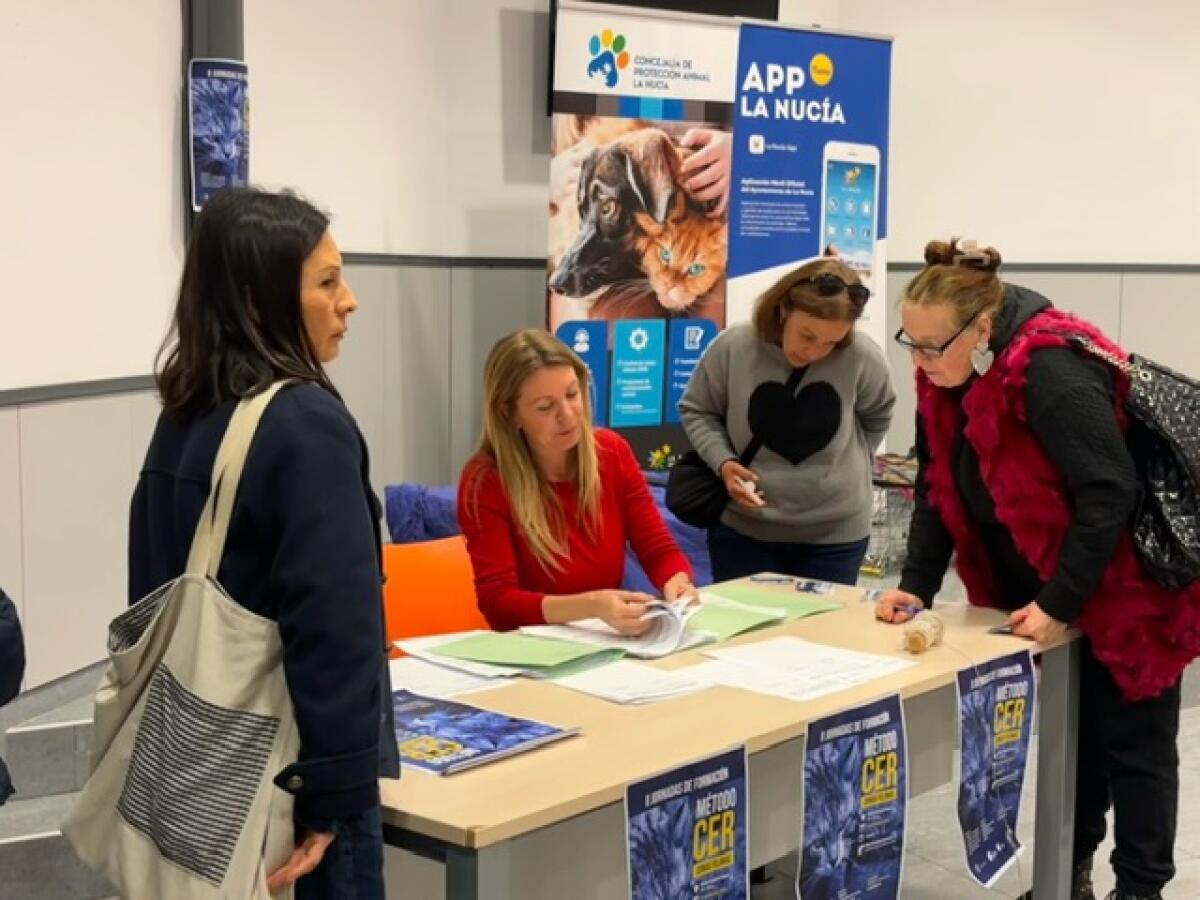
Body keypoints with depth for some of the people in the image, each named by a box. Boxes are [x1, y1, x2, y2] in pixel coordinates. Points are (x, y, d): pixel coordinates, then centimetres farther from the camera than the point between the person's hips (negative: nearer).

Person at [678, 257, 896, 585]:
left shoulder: (862, 358, -13)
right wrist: (723, 462, -11)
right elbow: (696, 412, 3)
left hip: (835, 533, 0)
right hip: (742, 529, 0)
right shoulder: (732, 347, -13)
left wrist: (853, 467, 8)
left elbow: (877, 416, 9)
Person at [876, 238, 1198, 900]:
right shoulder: (947, 373, -3)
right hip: (1048, 585, 8)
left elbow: (1109, 492, -29)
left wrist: (1059, 602, -27)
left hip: (1126, 585, -7)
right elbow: (939, 487, 2)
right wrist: (916, 586, -7)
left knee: (1132, 742, 3)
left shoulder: (1050, 371, -29)